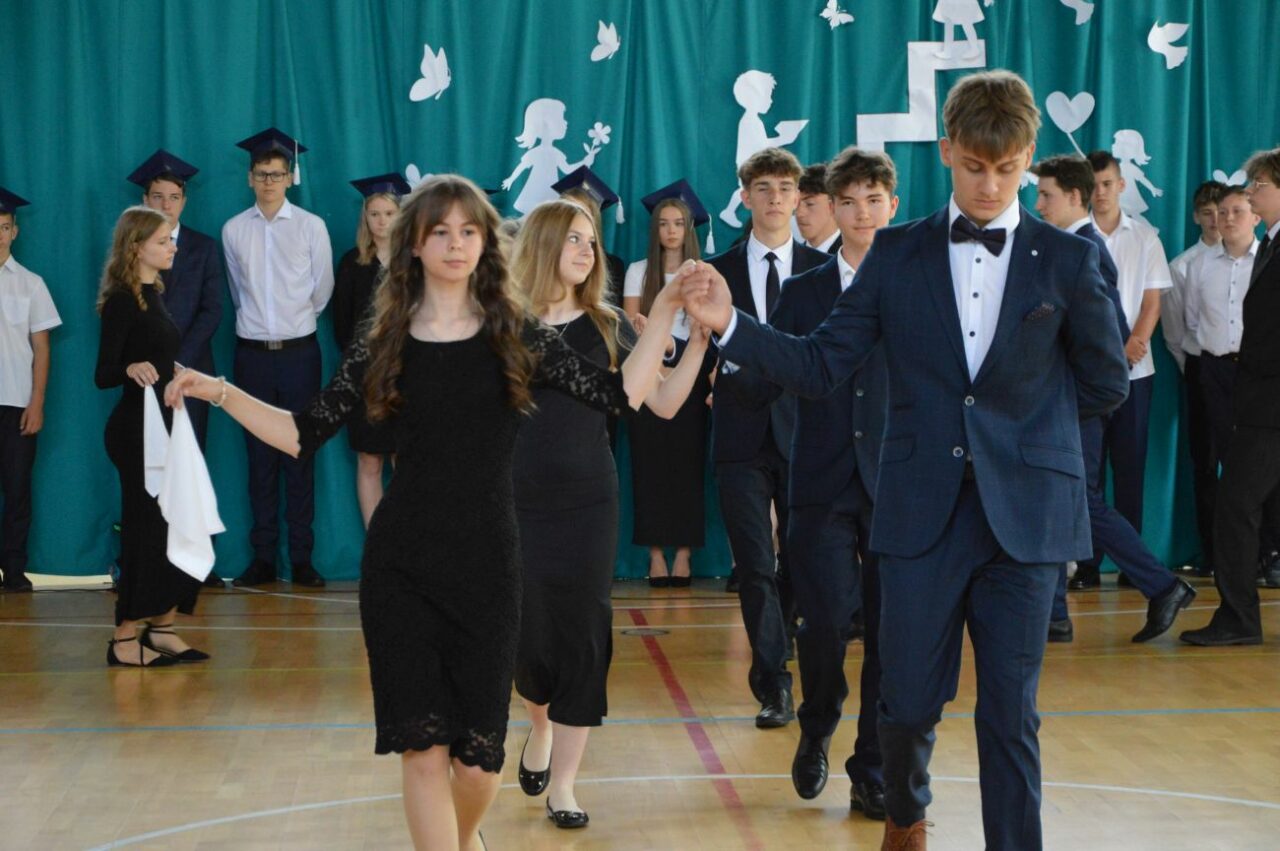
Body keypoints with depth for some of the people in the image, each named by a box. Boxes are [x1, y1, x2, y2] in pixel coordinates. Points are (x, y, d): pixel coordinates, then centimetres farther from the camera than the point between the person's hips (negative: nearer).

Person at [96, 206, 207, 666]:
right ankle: (124, 640, 1)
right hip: (136, 428, -9)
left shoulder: (154, 295, 11)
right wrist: (131, 369, -37)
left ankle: (161, 627, 17)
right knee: (146, 529, -6)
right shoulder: (121, 300, -13)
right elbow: (102, 374, -18)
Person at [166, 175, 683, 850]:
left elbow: (620, 394, -3)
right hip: (400, 564, 0)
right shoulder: (383, 344, 3)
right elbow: (306, 435, 4)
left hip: (486, 563, 0)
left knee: (478, 755, 4)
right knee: (423, 747, -6)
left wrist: (665, 309, -9)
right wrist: (221, 393, -6)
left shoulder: (516, 336, 2)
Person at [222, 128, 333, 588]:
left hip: (298, 351, -1)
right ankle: (263, 557, 9)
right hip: (253, 353, 2)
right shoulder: (233, 230, 3)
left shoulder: (311, 226, -2)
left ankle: (301, 558, 4)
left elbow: (322, 289, 6)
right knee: (260, 454, 5)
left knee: (299, 454, 0)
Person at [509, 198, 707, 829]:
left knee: (581, 636, -1)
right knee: (527, 634, 4)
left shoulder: (606, 326, 4)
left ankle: (562, 782, 9)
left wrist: (699, 337, -10)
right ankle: (539, 726, 37)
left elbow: (663, 404, 0)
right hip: (518, 501, -1)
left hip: (588, 503, 2)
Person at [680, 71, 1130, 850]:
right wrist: (729, 323, -11)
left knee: (1011, 713, 4)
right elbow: (821, 365, 0)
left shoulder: (1067, 260, 2)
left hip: (1025, 514, -1)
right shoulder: (898, 254, 4)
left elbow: (1106, 385, 9)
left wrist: (1017, 408, 4)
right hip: (923, 514, 1)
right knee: (909, 702, 8)